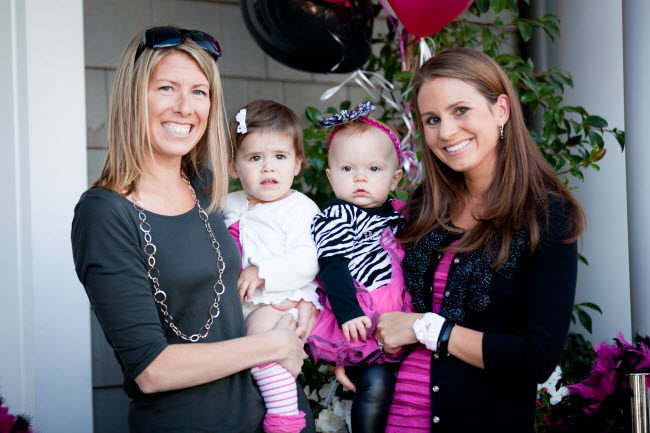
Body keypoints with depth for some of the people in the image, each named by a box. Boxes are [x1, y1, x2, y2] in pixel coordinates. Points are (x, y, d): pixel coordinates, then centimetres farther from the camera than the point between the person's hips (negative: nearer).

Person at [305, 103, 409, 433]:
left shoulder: (397, 214, 14)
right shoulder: (336, 216, -6)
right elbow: (333, 267, -13)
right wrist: (347, 314, -20)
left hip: (396, 313, 7)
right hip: (362, 319, -7)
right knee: (376, 381, -18)